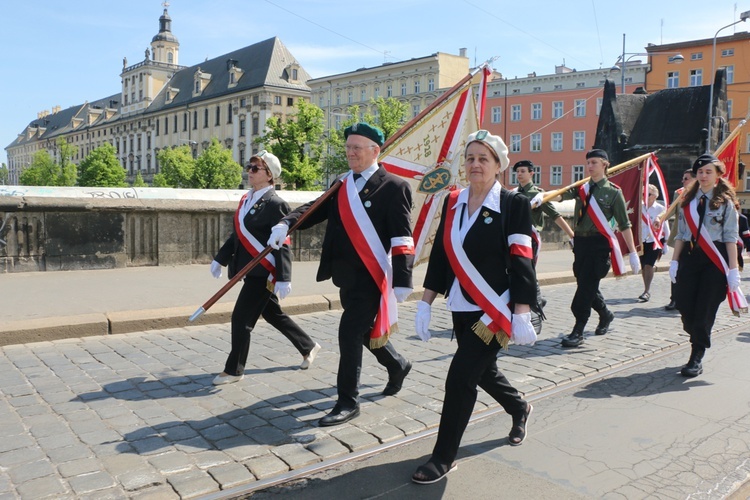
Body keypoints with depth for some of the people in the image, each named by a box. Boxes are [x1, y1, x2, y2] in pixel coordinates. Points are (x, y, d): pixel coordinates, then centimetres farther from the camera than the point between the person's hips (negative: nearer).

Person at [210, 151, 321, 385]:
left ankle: (234, 370, 12)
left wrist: (283, 278, -22)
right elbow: (237, 234, 16)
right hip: (251, 270, 9)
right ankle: (308, 346, 35)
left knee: (241, 319, -4)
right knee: (273, 314, 18)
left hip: (263, 272, -9)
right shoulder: (246, 199, 11)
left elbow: (283, 244, -18)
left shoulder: (275, 203, -14)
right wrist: (220, 258, 11)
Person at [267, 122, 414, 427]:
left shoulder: (393, 187, -9)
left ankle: (348, 402, 7)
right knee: (365, 331, 20)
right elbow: (316, 209, 0)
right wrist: (286, 223, -19)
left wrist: (402, 282, -20)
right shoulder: (342, 186, 11)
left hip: (371, 277, -7)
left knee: (350, 333, -8)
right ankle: (398, 365, 46)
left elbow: (402, 239, -14)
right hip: (346, 276, 7)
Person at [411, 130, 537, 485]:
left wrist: (521, 315, -16)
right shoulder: (453, 203, 5)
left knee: (460, 377, -8)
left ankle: (443, 457, 9)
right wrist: (425, 303, 6)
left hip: (494, 309, -6)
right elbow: (440, 255, 8)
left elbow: (522, 263, -12)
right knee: (483, 371, 21)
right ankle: (519, 408, 52)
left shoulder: (514, 205, -9)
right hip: (461, 308, 6)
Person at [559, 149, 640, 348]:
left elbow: (624, 225, -1)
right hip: (580, 242, 5)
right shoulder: (581, 187, 11)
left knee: (587, 286, -9)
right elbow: (562, 194, -8)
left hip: (599, 244, -5)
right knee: (585, 285, 12)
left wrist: (633, 253, -2)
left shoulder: (613, 192, -1)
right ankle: (605, 314, 38)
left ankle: (578, 332, -5)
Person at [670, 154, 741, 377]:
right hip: (689, 256, 4)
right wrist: (675, 261, 7)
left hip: (714, 260, -4)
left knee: (705, 311, -3)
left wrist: (733, 269, -10)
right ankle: (698, 344, 28)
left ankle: (696, 359, 5)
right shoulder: (688, 200, 11)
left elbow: (730, 238, -5)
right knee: (685, 308, 2)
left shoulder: (725, 202, 0)